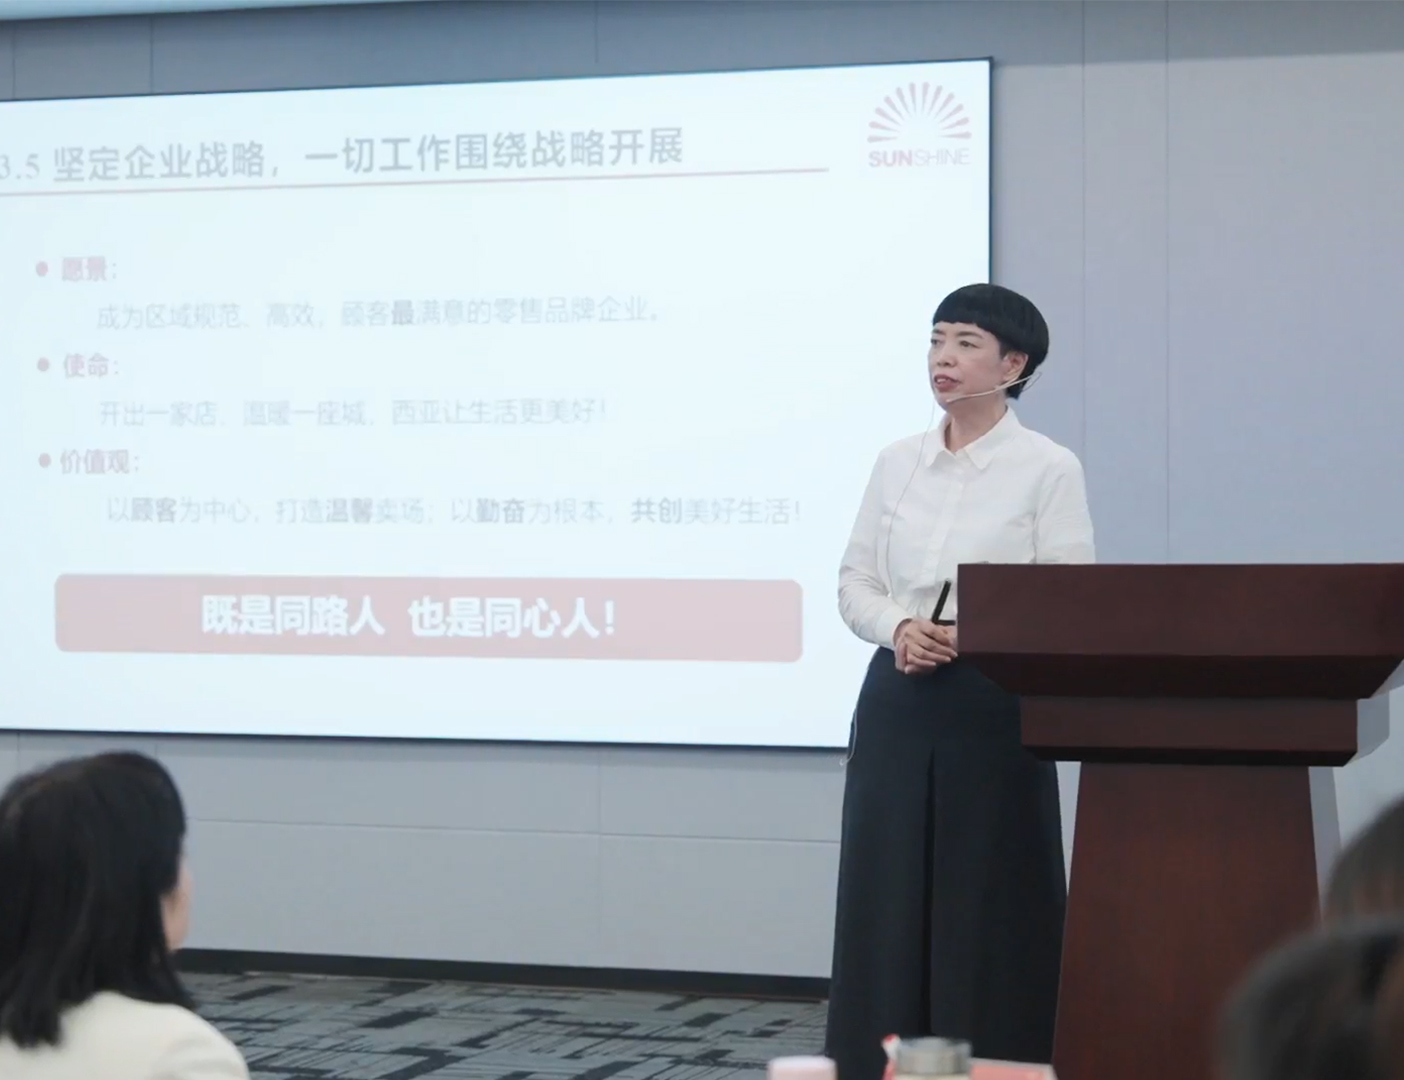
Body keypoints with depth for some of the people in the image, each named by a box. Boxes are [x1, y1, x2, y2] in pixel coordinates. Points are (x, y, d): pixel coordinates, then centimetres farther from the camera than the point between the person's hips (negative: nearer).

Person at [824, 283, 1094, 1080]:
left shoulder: (1050, 469, -4)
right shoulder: (897, 462, 9)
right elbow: (855, 582, 11)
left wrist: (973, 633, -21)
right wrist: (899, 628, -10)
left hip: (992, 707, -4)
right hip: (898, 704, 4)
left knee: (987, 911, -2)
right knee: (889, 906, 5)